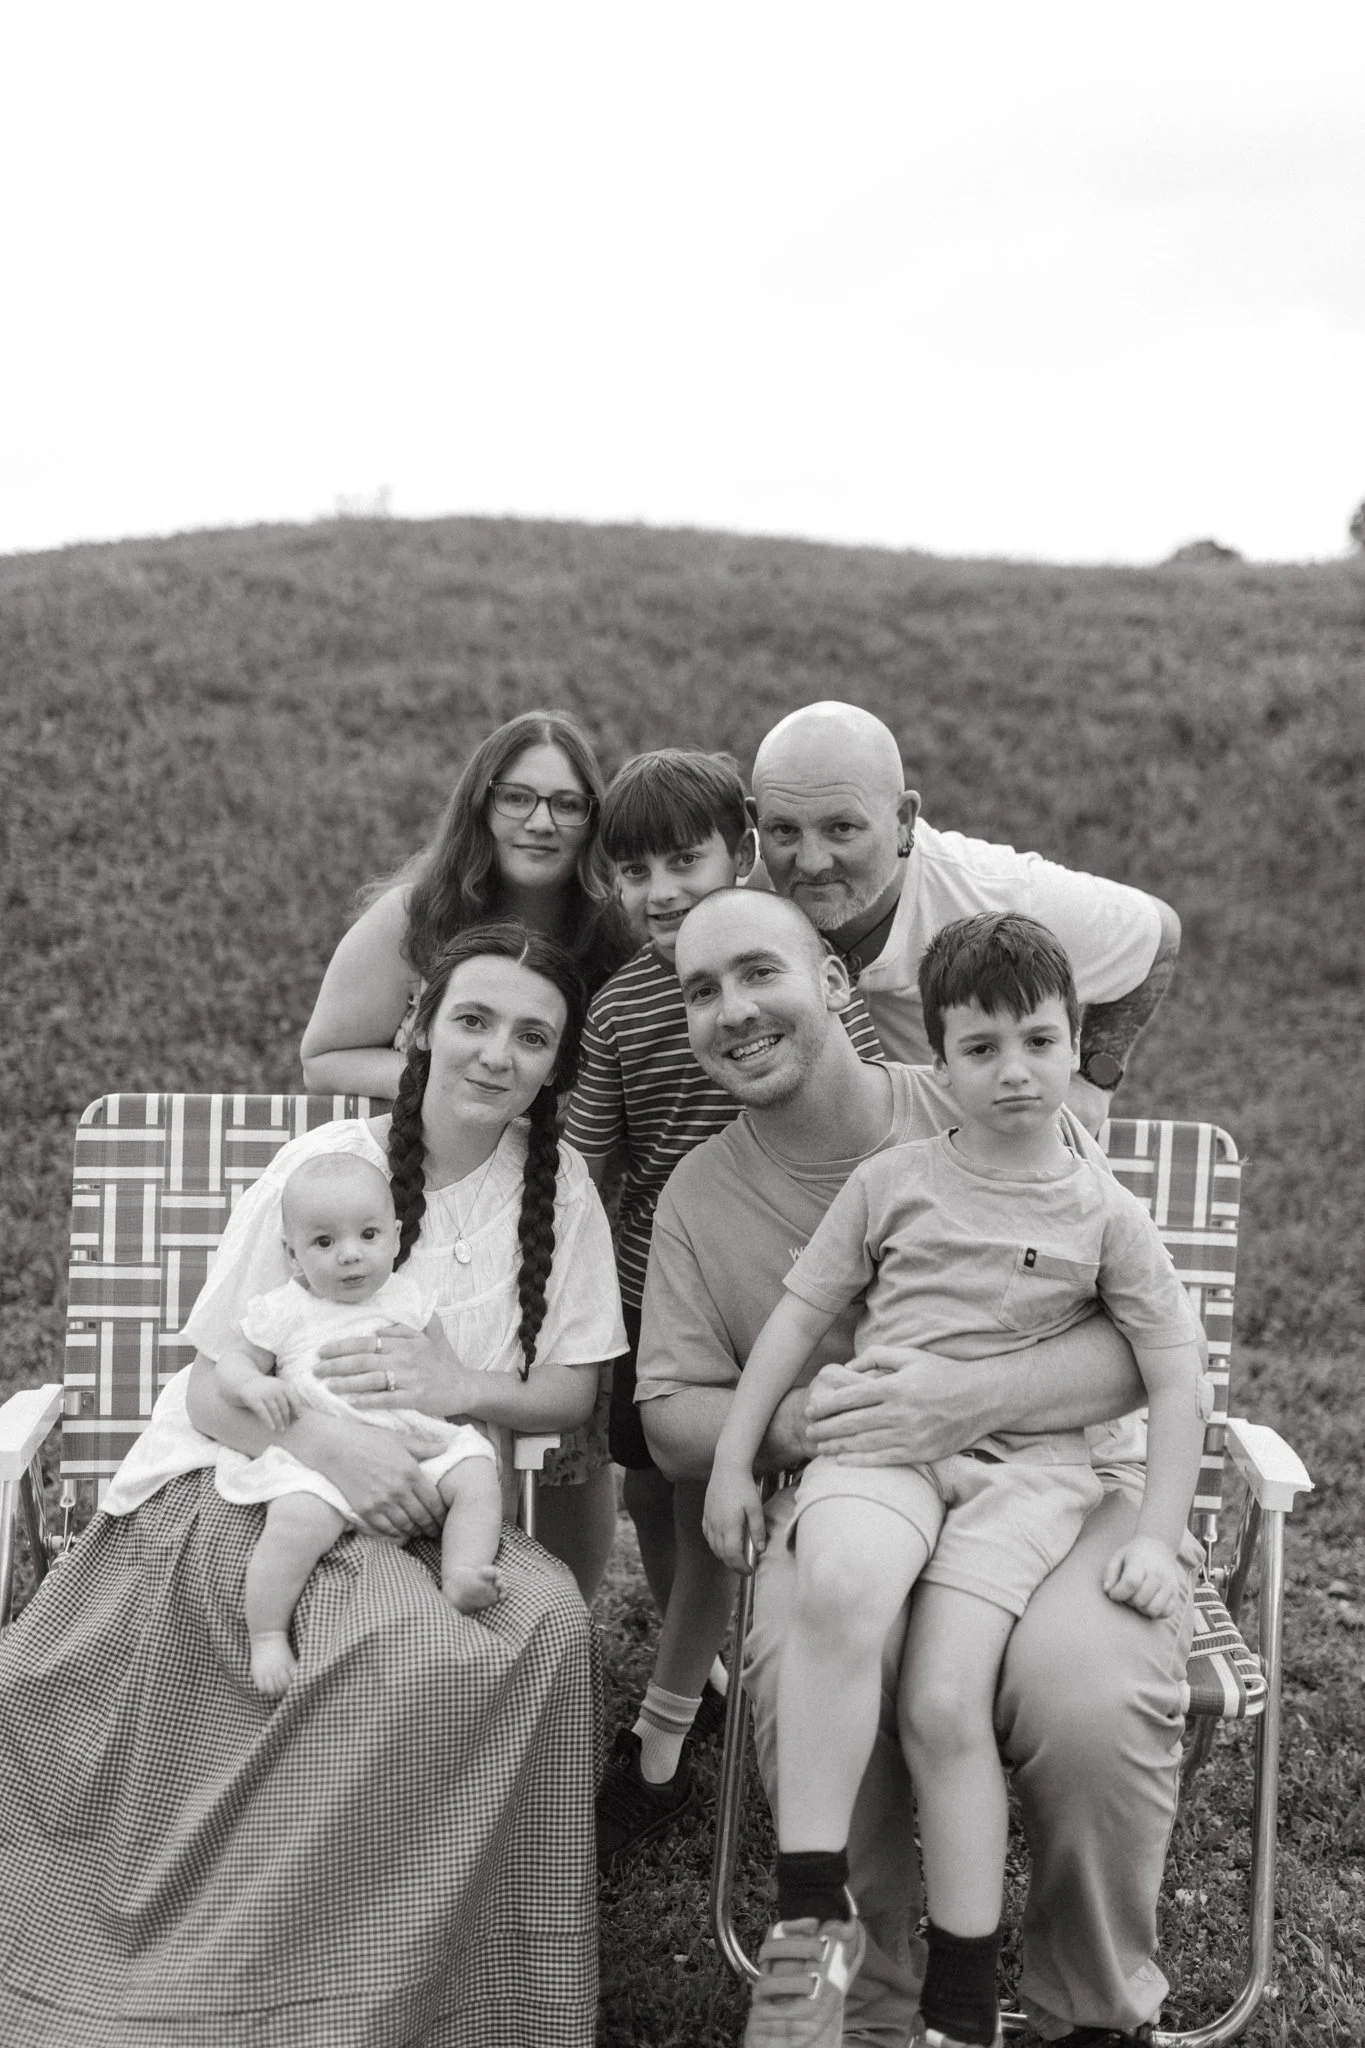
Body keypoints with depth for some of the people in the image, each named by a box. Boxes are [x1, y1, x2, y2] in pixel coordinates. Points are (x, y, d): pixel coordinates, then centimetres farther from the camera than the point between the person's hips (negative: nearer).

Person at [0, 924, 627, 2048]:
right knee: (402, 1641, -33)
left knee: (548, 1618, -28)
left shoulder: (556, 1181, 4)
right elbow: (212, 1388, -5)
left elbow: (570, 1392, 6)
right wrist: (329, 1444, -25)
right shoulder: (326, 1161, -4)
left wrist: (463, 1386, -15)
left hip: (426, 1501, 3)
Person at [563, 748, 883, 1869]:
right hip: (647, 1283, 4)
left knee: (713, 1498, 3)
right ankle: (702, 1669, 43)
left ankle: (658, 1752, 21)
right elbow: (587, 1162, 3)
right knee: (649, 1490, 14)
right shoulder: (619, 1005, -1)